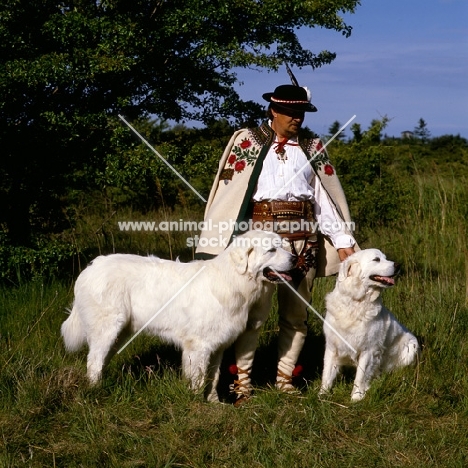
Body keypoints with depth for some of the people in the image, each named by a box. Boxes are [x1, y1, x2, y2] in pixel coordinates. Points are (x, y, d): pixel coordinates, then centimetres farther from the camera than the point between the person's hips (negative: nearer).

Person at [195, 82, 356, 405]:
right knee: (255, 309, -7)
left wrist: (343, 241, 0)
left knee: (296, 312, 5)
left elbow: (325, 199, 9)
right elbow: (229, 191, 0)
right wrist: (218, 240, -6)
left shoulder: (312, 149, 13)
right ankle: (242, 379, 4)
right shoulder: (247, 141, 6)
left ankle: (285, 378, 16)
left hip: (303, 235, 3)